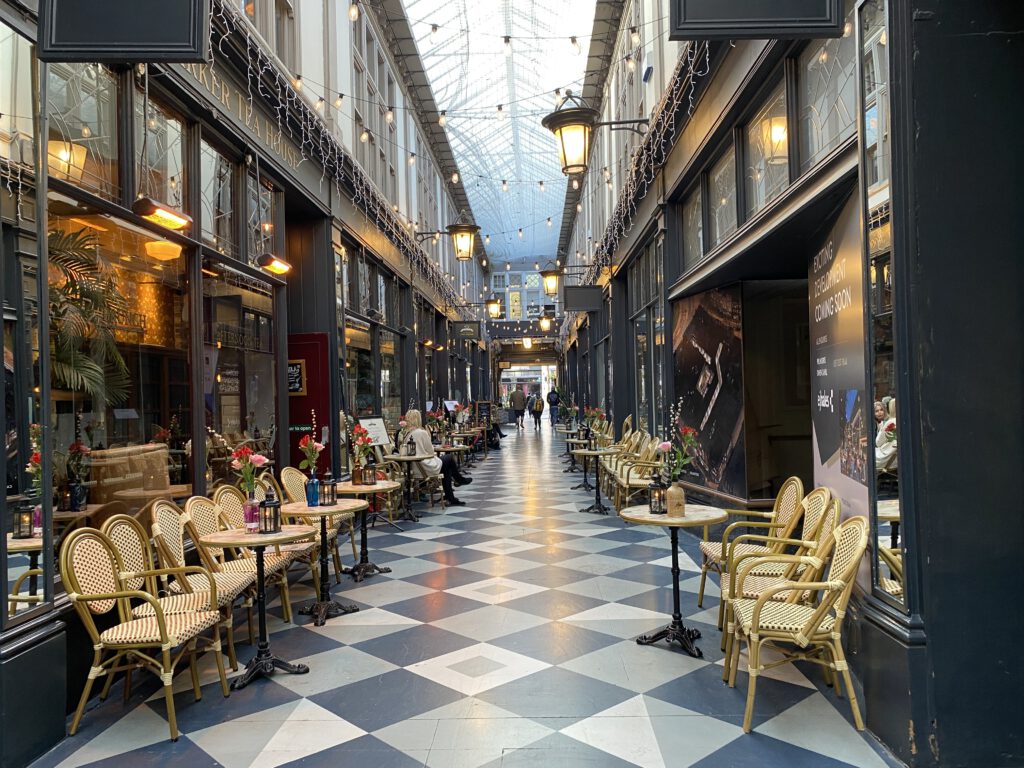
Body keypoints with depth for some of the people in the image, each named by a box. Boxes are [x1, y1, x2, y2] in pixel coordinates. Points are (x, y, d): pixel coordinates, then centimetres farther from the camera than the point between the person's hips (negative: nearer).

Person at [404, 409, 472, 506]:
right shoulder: (421, 433, -18)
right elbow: (430, 452, -9)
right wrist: (433, 454, 13)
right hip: (426, 467, -7)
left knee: (447, 468, 21)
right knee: (450, 458, 15)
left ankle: (450, 498, 22)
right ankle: (460, 479, 40)